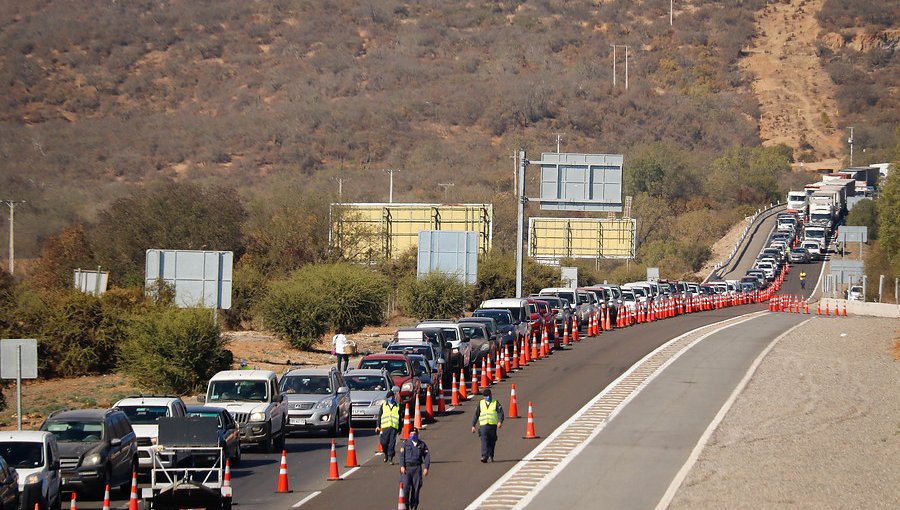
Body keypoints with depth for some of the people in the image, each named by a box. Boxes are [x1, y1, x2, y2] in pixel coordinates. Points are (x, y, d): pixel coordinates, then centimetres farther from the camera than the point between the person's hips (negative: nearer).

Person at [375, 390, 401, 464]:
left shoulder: (397, 406, 13)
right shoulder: (383, 405, 10)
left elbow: (400, 418, 17)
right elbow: (379, 416, 10)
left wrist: (400, 428, 15)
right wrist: (378, 426, 2)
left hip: (394, 427, 0)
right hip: (385, 427, 0)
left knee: (392, 443, -6)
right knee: (384, 442, -4)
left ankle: (390, 457, -1)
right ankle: (386, 455, 19)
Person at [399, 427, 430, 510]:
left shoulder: (422, 444, 11)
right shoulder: (406, 444, 9)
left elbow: (427, 456, 7)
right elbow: (402, 455, 1)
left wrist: (426, 468, -5)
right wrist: (402, 466, -12)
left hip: (417, 468, 1)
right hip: (407, 467, -1)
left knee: (416, 488, -1)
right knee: (406, 487, -12)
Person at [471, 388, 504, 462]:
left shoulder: (496, 403, 6)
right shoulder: (481, 403, 12)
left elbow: (500, 413, -5)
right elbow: (476, 414, 14)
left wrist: (500, 421, -23)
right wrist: (473, 425, 10)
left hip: (493, 425, 0)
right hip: (483, 425, 0)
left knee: (492, 442, 8)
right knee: (484, 440, -15)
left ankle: (490, 456, 26)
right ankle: (484, 456, -23)